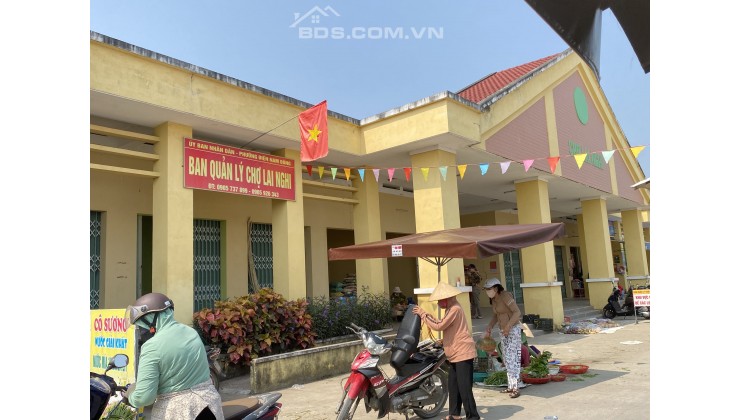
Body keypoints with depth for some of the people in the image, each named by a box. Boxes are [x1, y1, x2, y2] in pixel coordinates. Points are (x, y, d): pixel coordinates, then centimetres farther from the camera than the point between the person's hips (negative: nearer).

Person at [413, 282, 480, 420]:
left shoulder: (455, 309, -19)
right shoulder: (452, 308, 15)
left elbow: (439, 326, -24)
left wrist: (423, 314, -17)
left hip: (462, 353, -11)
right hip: (456, 354, 11)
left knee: (464, 387, -8)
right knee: (453, 385, 16)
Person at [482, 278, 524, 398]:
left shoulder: (505, 296, -18)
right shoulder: (494, 300, 7)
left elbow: (517, 312, -21)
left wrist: (508, 327, -26)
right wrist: (488, 329, 9)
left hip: (513, 330, -9)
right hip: (504, 331, 9)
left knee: (513, 358, -10)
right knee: (507, 359, 11)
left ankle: (515, 388, -7)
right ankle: (511, 386, 19)